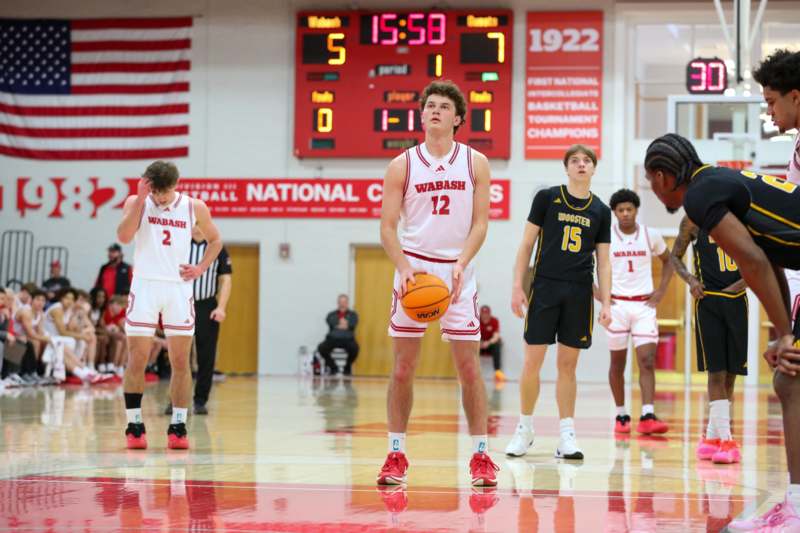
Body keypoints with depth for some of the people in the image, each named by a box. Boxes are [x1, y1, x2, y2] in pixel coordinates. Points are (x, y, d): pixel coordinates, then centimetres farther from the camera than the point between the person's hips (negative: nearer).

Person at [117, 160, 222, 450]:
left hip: (179, 288, 1)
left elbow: (215, 240, 17)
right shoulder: (136, 202, -1)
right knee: (136, 361, -4)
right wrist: (140, 199, -19)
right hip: (145, 286, -1)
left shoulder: (194, 207, 2)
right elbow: (123, 236, -17)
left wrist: (201, 268, 1)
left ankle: (178, 426, 6)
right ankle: (135, 425, 4)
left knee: (181, 362, 0)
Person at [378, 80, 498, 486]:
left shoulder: (475, 163, 3)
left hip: (456, 271, 0)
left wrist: (460, 264, -15)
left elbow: (480, 223, 0)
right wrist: (403, 267, -15)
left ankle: (481, 456, 7)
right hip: (413, 268, 0)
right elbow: (387, 226, 0)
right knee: (403, 367, 0)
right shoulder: (402, 165, 2)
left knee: (468, 366, -1)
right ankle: (396, 456, 7)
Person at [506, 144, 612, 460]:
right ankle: (525, 429, 13)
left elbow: (603, 262, 10)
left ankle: (566, 436, 9)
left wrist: (606, 303, 2)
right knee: (533, 360, -2)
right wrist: (517, 286, -4)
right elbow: (527, 244, 3)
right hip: (545, 288, -2)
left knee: (568, 364, 4)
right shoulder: (547, 198, 2)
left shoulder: (600, 211, 9)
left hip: (579, 293, 2)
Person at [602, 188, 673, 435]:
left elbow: (668, 261, 18)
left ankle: (647, 416, -18)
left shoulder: (651, 236, 2)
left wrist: (661, 290, 6)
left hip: (644, 305, 1)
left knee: (647, 361, -11)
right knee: (618, 363, 7)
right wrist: (596, 292, -3)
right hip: (616, 304, -1)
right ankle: (621, 416, 18)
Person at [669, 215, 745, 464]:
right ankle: (725, 440, -10)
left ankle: (712, 436, 18)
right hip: (708, 301, -4)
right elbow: (675, 256, 8)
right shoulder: (694, 219, -1)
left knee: (731, 373, 7)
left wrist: (749, 277, -5)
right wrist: (690, 279, -9)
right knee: (716, 371, -9)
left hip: (737, 300, 4)